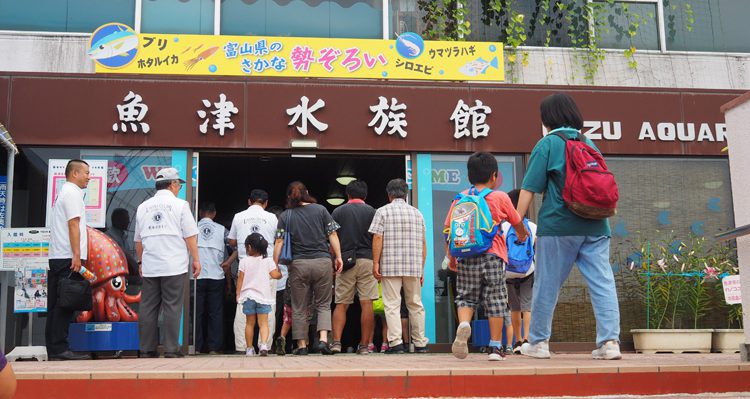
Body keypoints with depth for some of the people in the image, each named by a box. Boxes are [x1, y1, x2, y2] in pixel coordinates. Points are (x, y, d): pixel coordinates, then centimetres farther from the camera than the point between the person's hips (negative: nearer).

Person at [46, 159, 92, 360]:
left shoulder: (63, 193, 23)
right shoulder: (73, 193, -7)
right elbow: (73, 225, -15)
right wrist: (76, 255, -19)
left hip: (57, 258, 10)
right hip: (68, 257, -10)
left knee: (56, 306, 7)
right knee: (65, 305, -9)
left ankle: (53, 350, 9)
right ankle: (59, 349, -9)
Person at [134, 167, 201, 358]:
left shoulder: (143, 207, 13)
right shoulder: (179, 204, -1)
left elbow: (138, 240, 18)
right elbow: (190, 236, -4)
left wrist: (141, 261, 28)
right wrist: (196, 260, 3)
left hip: (149, 266, 4)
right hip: (174, 266, -4)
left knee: (148, 308, 7)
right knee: (172, 308, -1)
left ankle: (147, 350, 9)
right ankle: (171, 349, -2)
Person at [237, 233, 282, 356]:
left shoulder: (244, 261, 0)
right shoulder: (268, 261, -1)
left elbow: (240, 279, 0)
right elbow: (275, 275, -6)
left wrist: (238, 294, 7)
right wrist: (280, 273, 16)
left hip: (248, 295, 1)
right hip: (263, 296, -1)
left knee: (250, 323, 11)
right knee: (263, 323, -1)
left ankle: (249, 348, 14)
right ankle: (263, 344, -23)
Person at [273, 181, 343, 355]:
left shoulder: (285, 216, 3)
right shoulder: (320, 210, 4)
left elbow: (279, 243, -2)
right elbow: (332, 235, 1)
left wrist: (275, 265, 1)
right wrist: (338, 257, 6)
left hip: (298, 264, 0)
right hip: (322, 262, 0)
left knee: (299, 308, 9)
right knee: (323, 304, 9)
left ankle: (301, 345, 11)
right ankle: (323, 339, -7)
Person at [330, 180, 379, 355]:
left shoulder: (338, 212, 8)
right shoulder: (371, 211, 6)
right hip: (367, 260, -1)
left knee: (341, 304, 6)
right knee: (367, 304, -1)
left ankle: (337, 341, -5)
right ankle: (364, 345, -1)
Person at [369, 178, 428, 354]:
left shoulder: (383, 211, 2)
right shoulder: (417, 213, 13)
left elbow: (378, 238, -8)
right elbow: (423, 243, 12)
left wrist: (375, 263, -6)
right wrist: (421, 268, 15)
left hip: (390, 266, -3)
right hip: (414, 266, 4)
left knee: (392, 305, -2)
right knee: (415, 304, 10)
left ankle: (396, 342, -9)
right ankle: (420, 343, 13)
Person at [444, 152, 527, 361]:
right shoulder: (500, 198, 4)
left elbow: (448, 229, 8)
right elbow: (517, 222, 17)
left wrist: (451, 255, 18)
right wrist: (522, 235, 39)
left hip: (466, 256, 2)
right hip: (493, 256, -2)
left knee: (465, 297, 11)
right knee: (495, 299, 6)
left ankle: (463, 324, -18)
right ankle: (496, 346, 9)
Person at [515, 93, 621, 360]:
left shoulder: (548, 144, 0)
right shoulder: (590, 143, 14)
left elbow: (529, 188, -5)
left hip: (558, 225, -4)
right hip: (595, 226, 4)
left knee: (547, 285, 6)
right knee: (602, 283, 1)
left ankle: (538, 342, 15)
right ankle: (610, 341, -7)